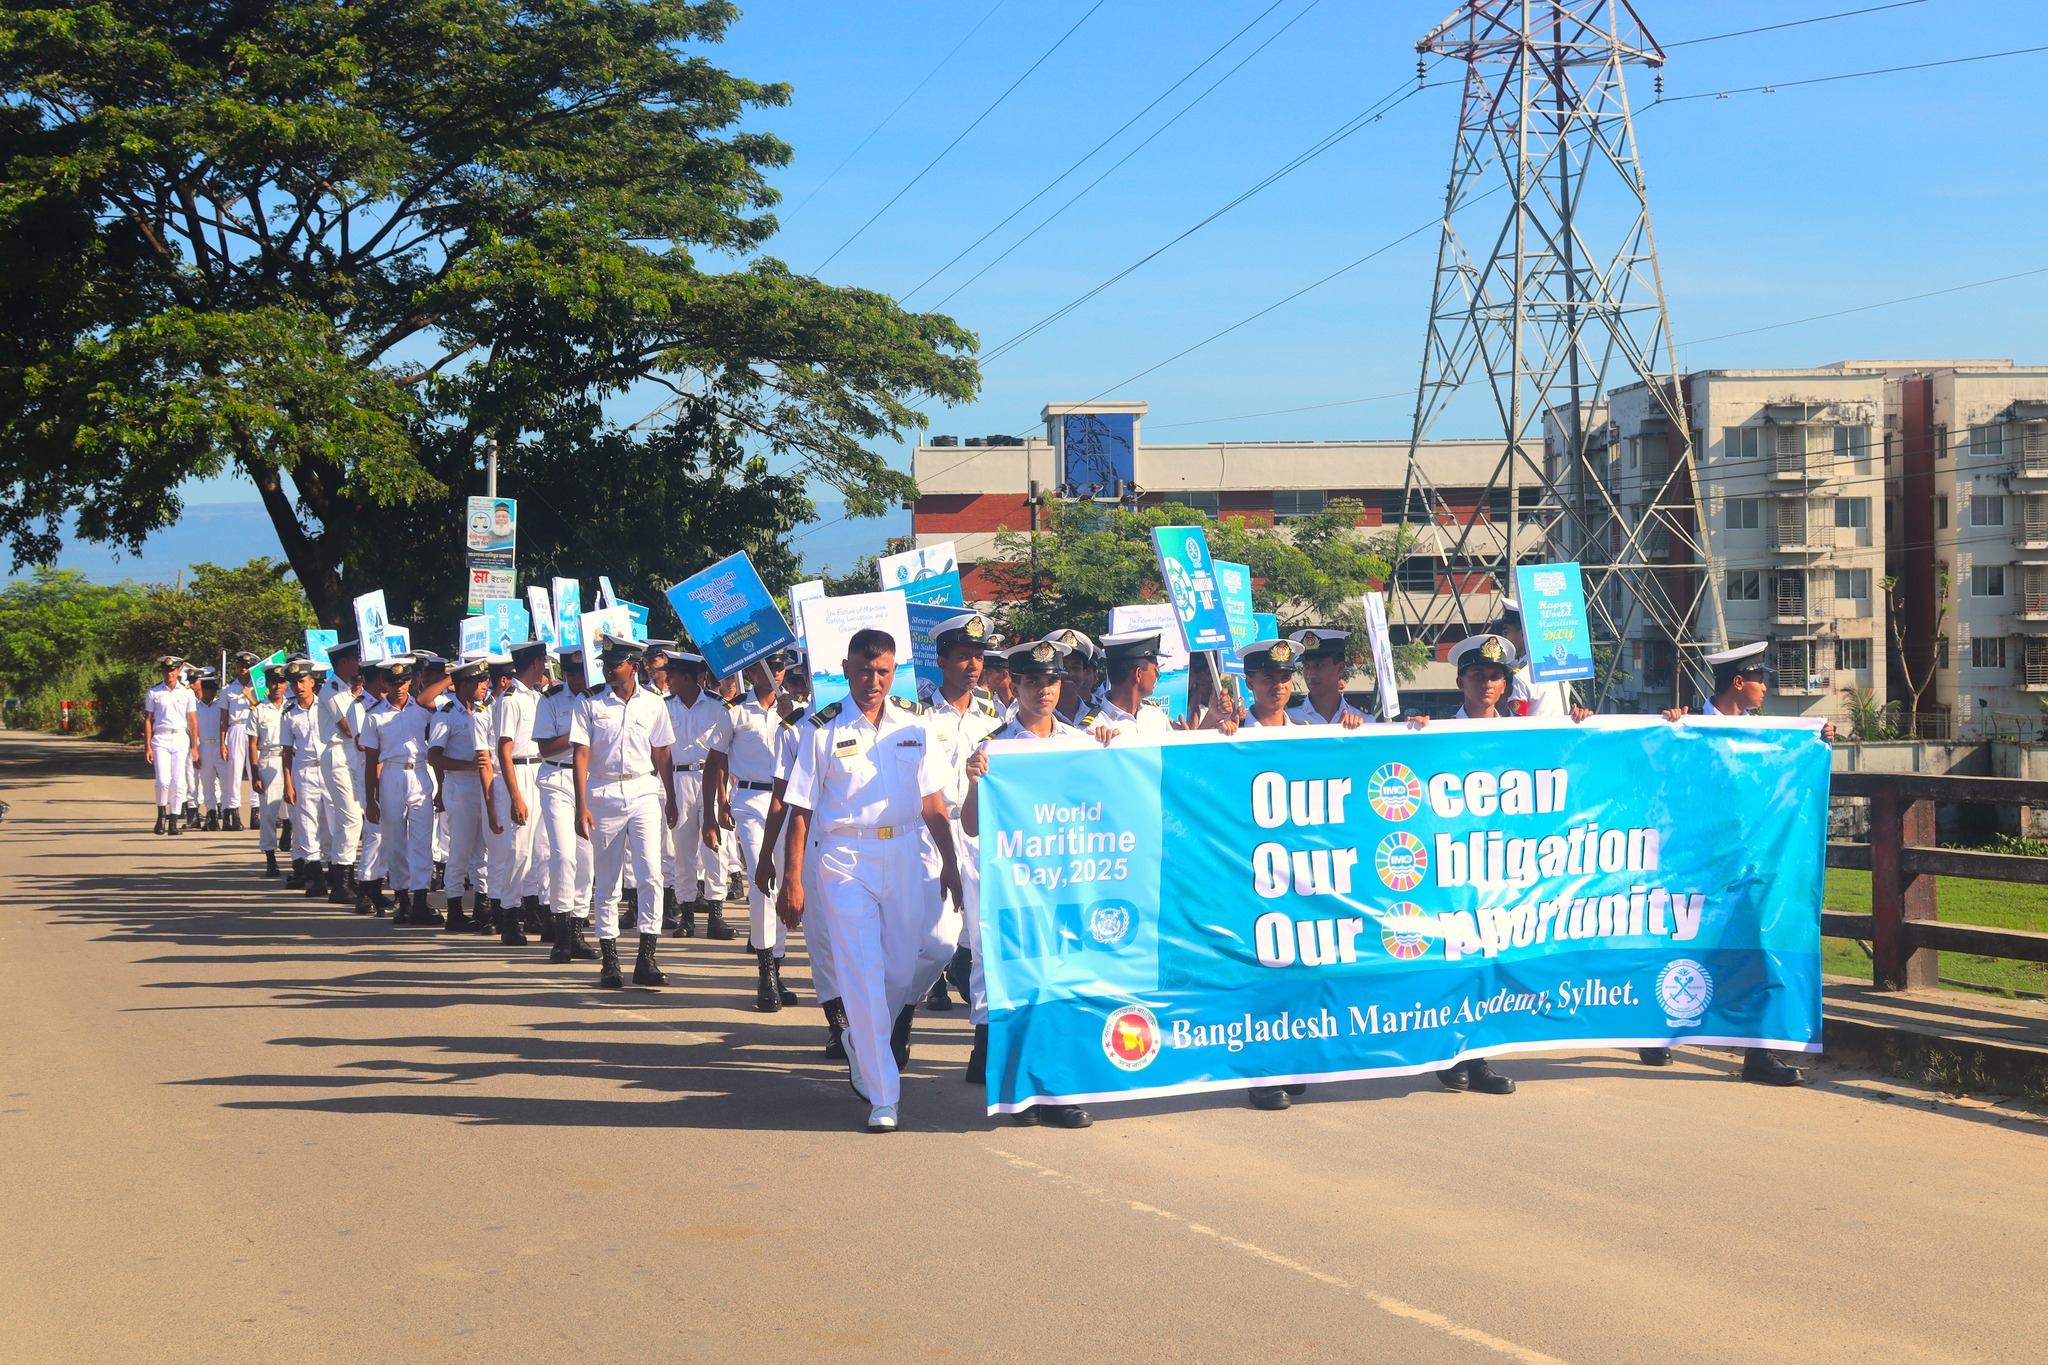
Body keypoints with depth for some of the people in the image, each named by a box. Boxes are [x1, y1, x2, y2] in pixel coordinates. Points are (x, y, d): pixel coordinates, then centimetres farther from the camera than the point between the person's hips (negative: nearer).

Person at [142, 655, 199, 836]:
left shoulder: (187, 693, 7)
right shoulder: (153, 693, 5)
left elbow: (192, 721, 7)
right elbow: (148, 720, 5)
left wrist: (194, 747, 3)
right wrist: (147, 747, -2)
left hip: (181, 740, 1)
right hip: (161, 740, -1)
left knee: (178, 782, -2)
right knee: (163, 780, -13)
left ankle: (173, 821, 4)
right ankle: (161, 815, 8)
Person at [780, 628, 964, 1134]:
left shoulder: (912, 724, 8)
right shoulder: (822, 728, -2)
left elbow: (932, 799, 12)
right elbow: (800, 808, -1)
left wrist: (949, 861, 7)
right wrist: (792, 880, -4)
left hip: (905, 853, 4)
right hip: (845, 858, -4)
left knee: (903, 970, 9)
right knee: (863, 973, -8)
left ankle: (860, 1044, 39)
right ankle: (882, 1098, -4)